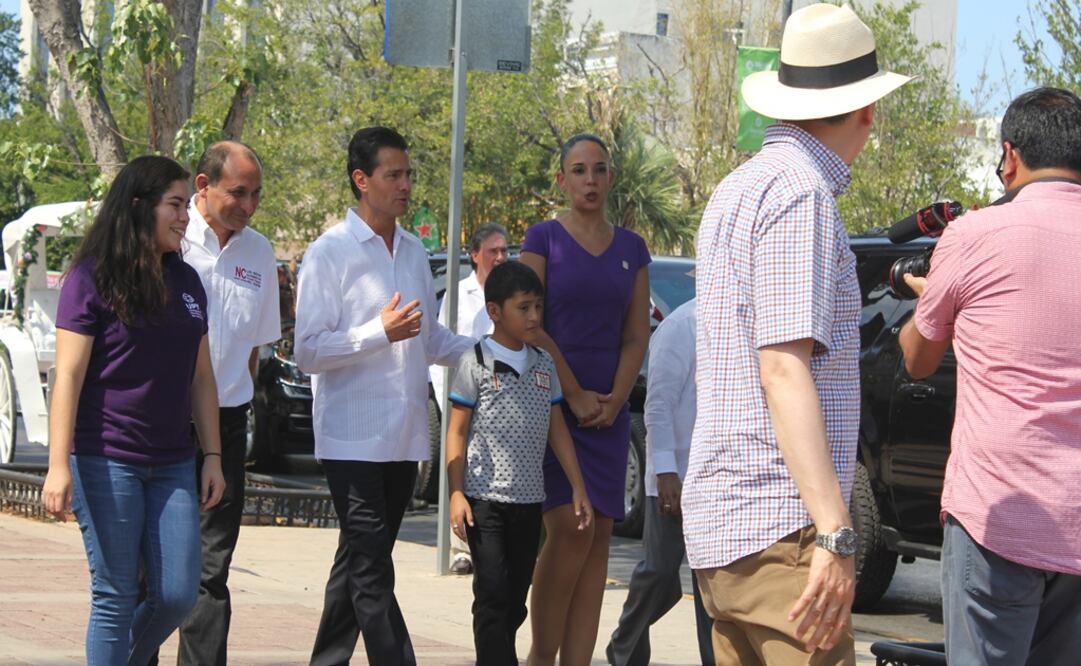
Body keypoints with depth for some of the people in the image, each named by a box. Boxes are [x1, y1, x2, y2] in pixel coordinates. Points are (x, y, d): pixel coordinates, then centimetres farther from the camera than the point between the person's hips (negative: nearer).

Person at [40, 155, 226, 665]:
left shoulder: (186, 282, 12)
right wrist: (59, 466, -15)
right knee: (116, 598, -2)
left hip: (173, 465, 5)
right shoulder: (92, 278, -5)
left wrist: (212, 456, 12)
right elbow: (69, 375, -9)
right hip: (106, 463, -5)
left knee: (178, 594, 0)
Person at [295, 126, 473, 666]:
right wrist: (381, 332, -20)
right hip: (352, 438, -7)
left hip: (404, 437, 7)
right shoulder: (330, 252, -6)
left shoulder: (413, 252, 15)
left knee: (360, 567, 13)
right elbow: (309, 351, -12)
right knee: (371, 576, -11)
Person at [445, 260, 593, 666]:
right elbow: (457, 432, -4)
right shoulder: (476, 363, -4)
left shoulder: (544, 365, 10)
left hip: (529, 500, 5)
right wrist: (456, 494, -11)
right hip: (485, 499, -5)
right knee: (493, 594, -9)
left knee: (515, 600, 8)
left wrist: (578, 487, 8)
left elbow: (557, 430, 14)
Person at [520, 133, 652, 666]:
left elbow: (636, 336, 9)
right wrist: (575, 396, -10)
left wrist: (614, 401, -5)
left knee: (598, 538, 0)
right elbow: (530, 326, -6)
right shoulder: (543, 239, 0)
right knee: (569, 529, -15)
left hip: (608, 412, 4)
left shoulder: (631, 249, 11)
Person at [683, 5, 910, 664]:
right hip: (780, 529, -10)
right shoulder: (801, 193, -12)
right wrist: (836, 534, -26)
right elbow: (784, 368, -21)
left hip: (721, 529, 10)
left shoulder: (738, 188, 18)